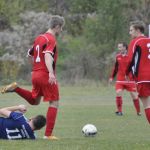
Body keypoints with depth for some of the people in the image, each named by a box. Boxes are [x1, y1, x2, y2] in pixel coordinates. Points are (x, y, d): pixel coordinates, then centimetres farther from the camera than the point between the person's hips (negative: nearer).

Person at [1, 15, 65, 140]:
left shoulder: (39, 38, 13)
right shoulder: (51, 39, -13)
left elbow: (30, 54, 23)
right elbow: (48, 55, -29)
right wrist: (51, 72, -41)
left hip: (35, 74, 8)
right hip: (46, 76, -8)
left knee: (34, 101, 27)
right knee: (54, 103, -2)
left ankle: (15, 88, 7)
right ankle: (48, 134, -6)